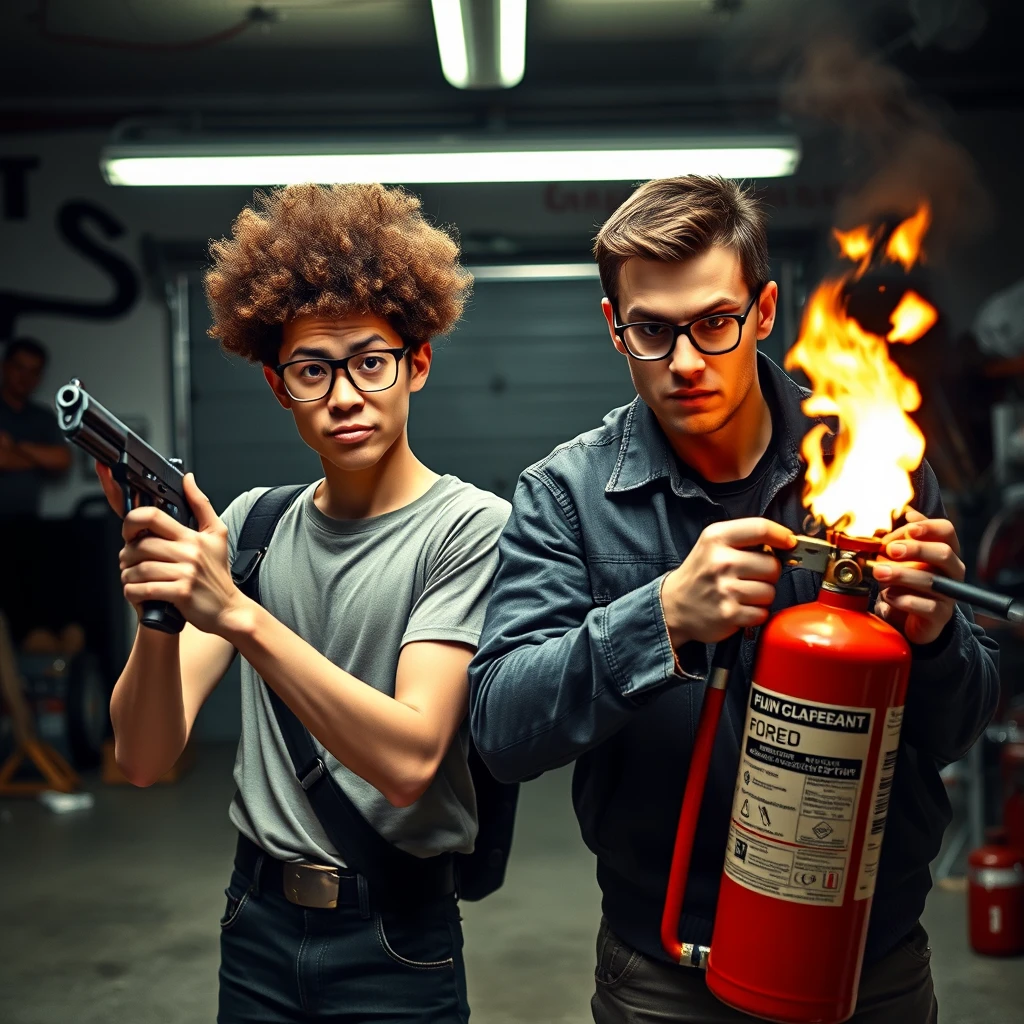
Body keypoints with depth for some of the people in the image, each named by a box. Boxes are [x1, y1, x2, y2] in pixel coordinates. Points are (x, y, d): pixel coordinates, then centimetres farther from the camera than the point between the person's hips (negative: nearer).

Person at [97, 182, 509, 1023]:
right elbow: (147, 759, -7)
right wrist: (158, 615, -26)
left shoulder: (470, 527, -13)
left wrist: (237, 612, -33)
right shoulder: (251, 523, -1)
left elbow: (410, 759, -25)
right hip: (258, 922, 4)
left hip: (396, 948, -4)